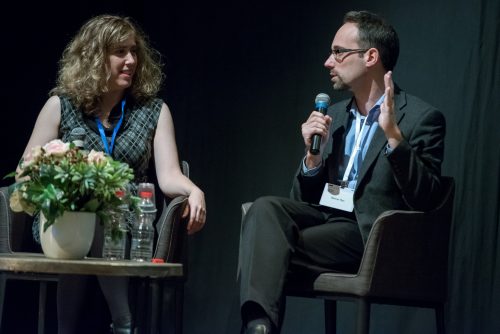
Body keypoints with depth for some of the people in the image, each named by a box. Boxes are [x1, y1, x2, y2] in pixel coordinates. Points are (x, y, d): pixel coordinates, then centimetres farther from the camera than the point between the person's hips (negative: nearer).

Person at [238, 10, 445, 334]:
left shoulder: (422, 118, -1)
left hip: (369, 233, -6)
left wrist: (394, 136, -22)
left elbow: (425, 199, -13)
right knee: (266, 208, -26)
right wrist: (313, 155, -2)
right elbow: (305, 198, 18)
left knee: (271, 247, -27)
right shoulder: (334, 114, 19)